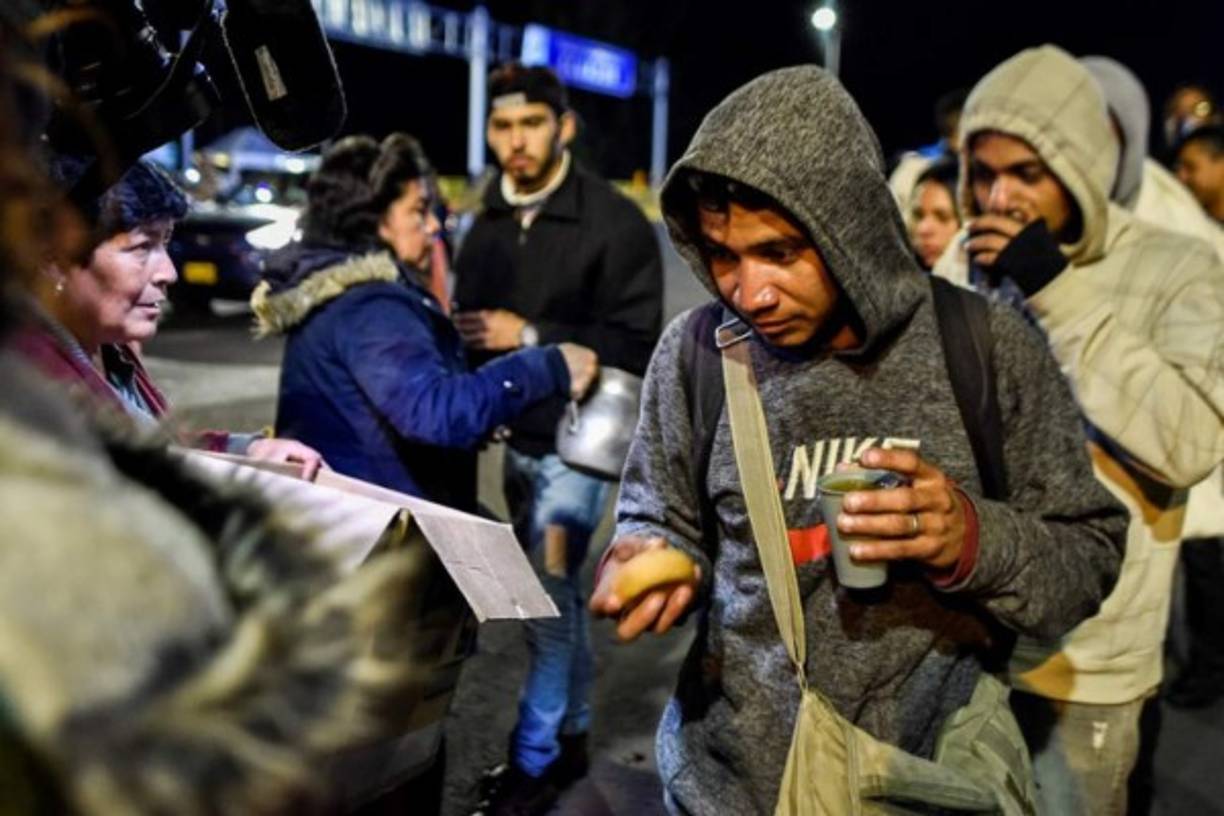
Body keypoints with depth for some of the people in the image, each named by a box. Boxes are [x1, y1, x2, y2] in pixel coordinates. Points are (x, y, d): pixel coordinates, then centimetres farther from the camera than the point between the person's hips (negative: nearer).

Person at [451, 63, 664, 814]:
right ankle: (571, 736, 33)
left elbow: (636, 344, -16)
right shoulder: (491, 222, 7)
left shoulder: (614, 221, -13)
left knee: (547, 597, -3)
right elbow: (474, 322, 12)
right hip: (520, 437, 6)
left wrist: (531, 337, -19)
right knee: (558, 592, 16)